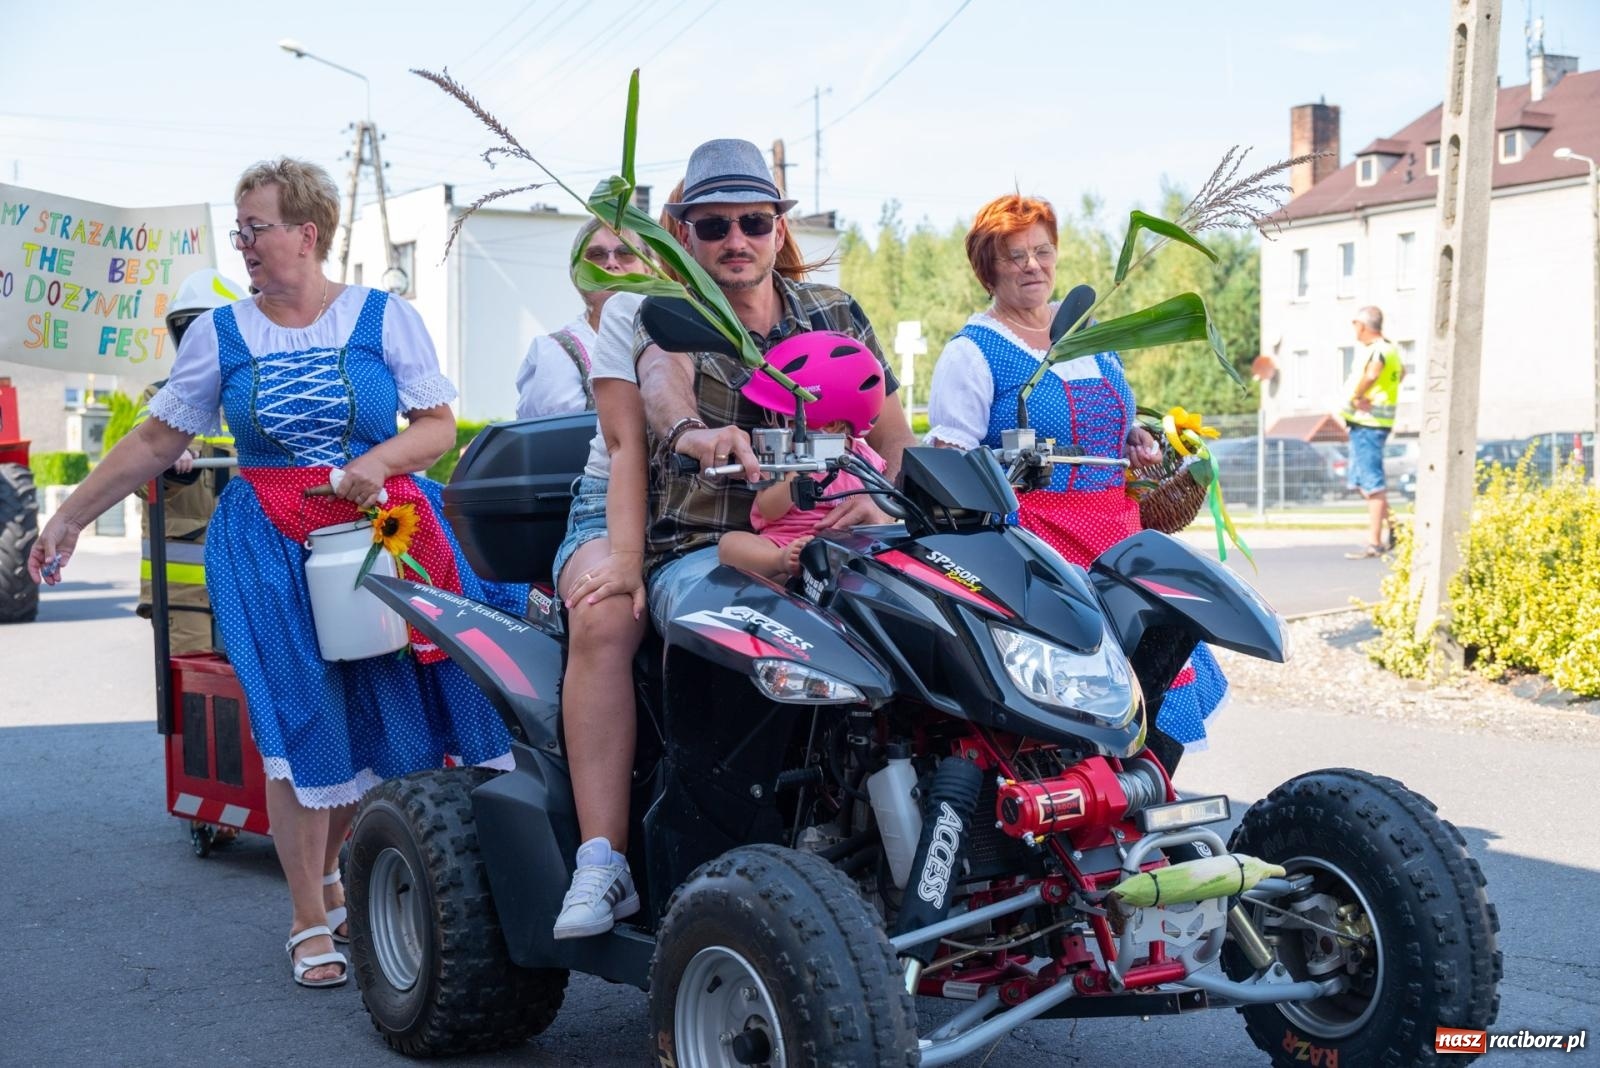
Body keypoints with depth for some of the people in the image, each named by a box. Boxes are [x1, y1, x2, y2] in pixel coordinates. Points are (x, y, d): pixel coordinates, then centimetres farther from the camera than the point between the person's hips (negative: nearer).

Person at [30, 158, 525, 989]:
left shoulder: (384, 318, 2)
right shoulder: (219, 333, 7)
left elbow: (438, 426, 1)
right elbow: (155, 440, 10)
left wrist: (379, 460, -17)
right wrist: (69, 518, 9)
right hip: (270, 546, 0)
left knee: (378, 711, 0)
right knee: (299, 726, -3)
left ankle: (334, 872, 26)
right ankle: (310, 921, 9)